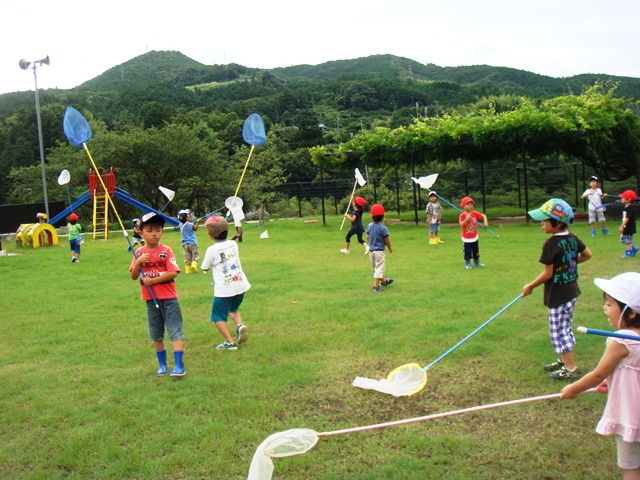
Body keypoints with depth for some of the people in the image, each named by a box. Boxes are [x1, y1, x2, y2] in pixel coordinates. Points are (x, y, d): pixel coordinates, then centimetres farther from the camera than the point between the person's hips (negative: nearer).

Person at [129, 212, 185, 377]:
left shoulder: (166, 251, -7)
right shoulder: (139, 253, 3)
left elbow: (173, 273, -15)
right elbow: (133, 276, -1)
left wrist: (152, 280, -18)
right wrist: (139, 262, -18)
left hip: (169, 297, -4)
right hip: (151, 299, 4)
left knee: (175, 332, -5)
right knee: (156, 335, 13)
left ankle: (179, 366, -4)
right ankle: (162, 365, 27)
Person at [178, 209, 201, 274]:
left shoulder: (180, 225, -1)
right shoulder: (190, 225, -14)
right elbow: (195, 229, 5)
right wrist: (197, 222, 11)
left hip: (185, 244, 5)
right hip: (192, 243, -5)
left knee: (187, 257, 9)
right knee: (196, 255, 4)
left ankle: (187, 270, 4)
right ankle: (194, 265, -18)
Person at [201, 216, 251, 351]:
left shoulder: (212, 250, -11)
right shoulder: (233, 244, 4)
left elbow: (205, 268, 2)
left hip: (224, 289, -6)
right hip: (240, 285, 6)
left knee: (218, 317, 8)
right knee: (233, 309, 27)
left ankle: (230, 342, -1)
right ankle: (240, 325, -1)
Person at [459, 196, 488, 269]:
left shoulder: (475, 213, -4)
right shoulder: (462, 215, -16)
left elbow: (483, 216, 0)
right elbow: (461, 225, -25)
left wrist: (485, 222, -16)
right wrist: (466, 219, -36)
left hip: (474, 237, 5)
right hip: (466, 238, -5)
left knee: (476, 251, 19)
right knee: (467, 252, 1)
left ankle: (477, 262, 35)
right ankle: (467, 264, 16)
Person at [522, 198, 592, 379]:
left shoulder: (551, 244, -22)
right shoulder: (572, 238, 1)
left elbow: (547, 274, -19)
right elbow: (587, 254, 15)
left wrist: (530, 286, -6)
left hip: (559, 296, -9)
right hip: (572, 292, 9)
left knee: (559, 332, 2)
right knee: (565, 329, 21)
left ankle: (570, 369, 11)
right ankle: (564, 360, 33)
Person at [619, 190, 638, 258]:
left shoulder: (629, 209, -20)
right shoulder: (626, 208, 10)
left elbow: (627, 218, -25)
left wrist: (622, 226, -25)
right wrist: (622, 227, 19)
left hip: (629, 228, -10)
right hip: (626, 228, 10)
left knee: (628, 240, -1)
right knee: (623, 239, 16)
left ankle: (629, 253, 8)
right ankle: (634, 248, 23)